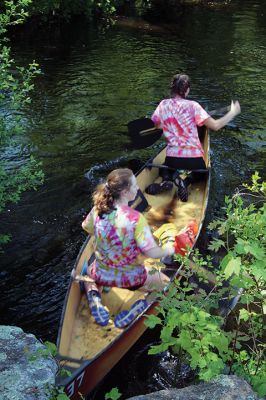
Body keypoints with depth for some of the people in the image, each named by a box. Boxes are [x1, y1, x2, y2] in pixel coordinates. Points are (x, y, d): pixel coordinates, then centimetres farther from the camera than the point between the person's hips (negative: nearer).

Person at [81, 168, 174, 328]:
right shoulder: (136, 218, -27)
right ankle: (138, 308, -1)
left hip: (102, 276, 4)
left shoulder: (97, 210, -13)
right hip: (131, 279, -3)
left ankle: (94, 297, 7)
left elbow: (86, 227, 9)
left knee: (89, 273, 39)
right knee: (166, 283, 24)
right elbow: (152, 252, -25)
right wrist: (168, 251, -4)